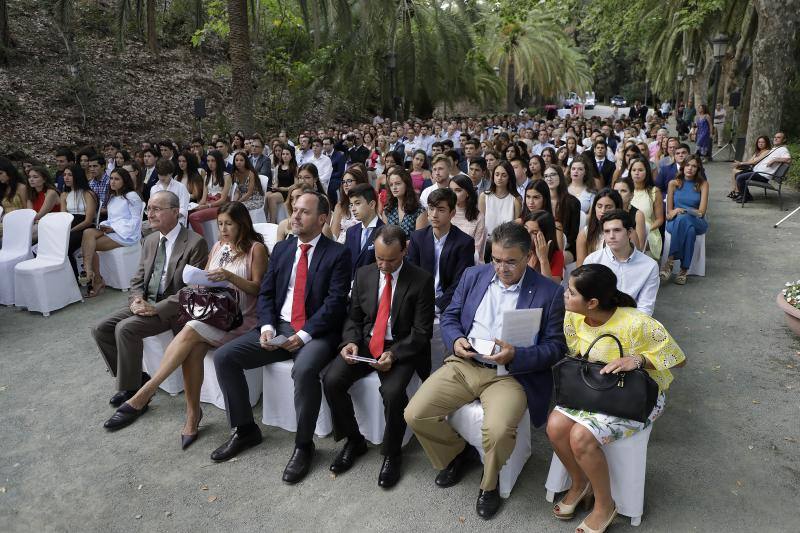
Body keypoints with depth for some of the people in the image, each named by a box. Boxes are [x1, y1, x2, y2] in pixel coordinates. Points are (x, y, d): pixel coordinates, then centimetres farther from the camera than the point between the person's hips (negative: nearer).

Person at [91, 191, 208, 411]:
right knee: (100, 329, -4)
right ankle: (133, 376, 9)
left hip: (170, 309, -8)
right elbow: (138, 278, 17)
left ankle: (130, 388, -7)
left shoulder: (195, 243, -14)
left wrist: (157, 308, -22)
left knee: (125, 328, -25)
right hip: (146, 303, 8)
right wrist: (137, 299, -6)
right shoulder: (150, 240, 11)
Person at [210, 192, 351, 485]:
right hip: (278, 327, 6)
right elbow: (265, 293, 11)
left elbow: (335, 302, -13)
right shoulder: (281, 248, 13)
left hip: (316, 333, -6)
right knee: (224, 357, -7)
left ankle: (303, 444, -11)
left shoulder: (337, 253, -4)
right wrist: (267, 326, -8)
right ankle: (245, 429, 11)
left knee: (304, 370, -36)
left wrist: (304, 335, -20)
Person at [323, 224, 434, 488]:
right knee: (331, 380, -18)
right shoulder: (363, 274, 4)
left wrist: (394, 354, -23)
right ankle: (354, 440, 7)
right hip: (365, 343, 4)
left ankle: (392, 453, -2)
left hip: (401, 348, -4)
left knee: (393, 392, -31)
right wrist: (350, 341, -11)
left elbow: (422, 331, -10)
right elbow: (353, 317, 10)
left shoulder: (421, 280, -9)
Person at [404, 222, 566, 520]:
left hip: (512, 374, -3)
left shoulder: (550, 293, -2)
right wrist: (455, 340, -9)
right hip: (464, 364, 4)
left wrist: (516, 356, -20)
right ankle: (457, 453, 20)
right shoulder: (473, 276, 9)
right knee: (415, 414, -13)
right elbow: (449, 317, 14)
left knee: (498, 430, -32)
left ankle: (489, 483, 5)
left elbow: (556, 346, -3)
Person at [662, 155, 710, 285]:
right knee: (689, 230, -38)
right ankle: (683, 269, -39)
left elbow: (701, 212, -1)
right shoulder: (673, 184, 10)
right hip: (675, 222, 0)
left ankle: (670, 261, -38)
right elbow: (669, 212, 7)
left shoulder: (703, 184, 7)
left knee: (683, 219, -38)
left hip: (697, 223, 0)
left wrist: (681, 211, -13)